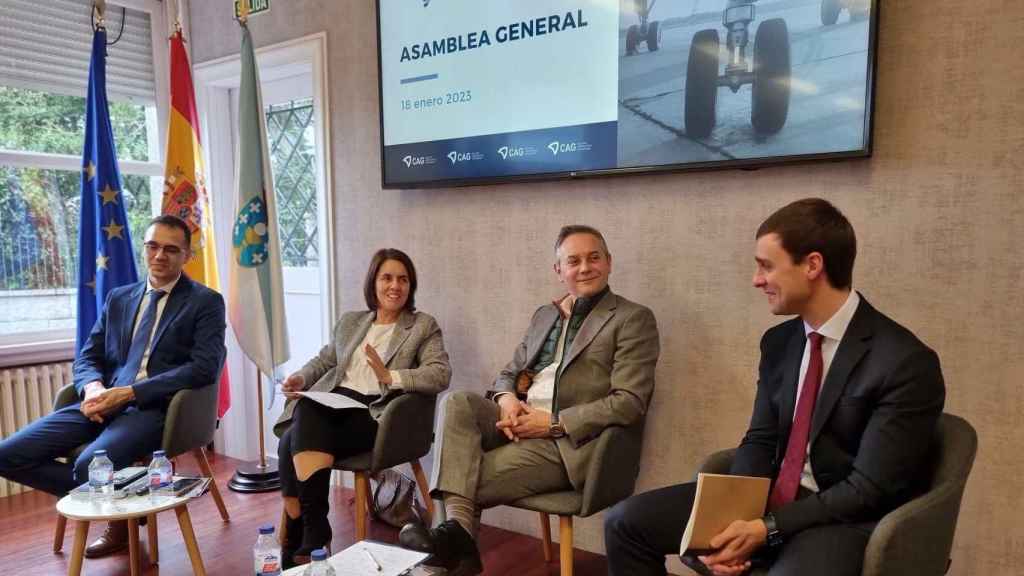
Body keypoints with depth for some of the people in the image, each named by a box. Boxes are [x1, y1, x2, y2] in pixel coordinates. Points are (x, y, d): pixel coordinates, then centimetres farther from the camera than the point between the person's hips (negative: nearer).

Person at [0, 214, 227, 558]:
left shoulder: (206, 302, 1)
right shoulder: (118, 298, 19)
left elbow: (205, 367, -11)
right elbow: (87, 357, 17)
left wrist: (129, 392, -17)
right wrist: (93, 387, -9)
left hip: (155, 408, -6)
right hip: (105, 402, 6)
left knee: (91, 464, -30)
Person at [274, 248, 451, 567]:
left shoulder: (423, 325, 7)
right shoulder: (350, 320, 23)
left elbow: (441, 374, -7)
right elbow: (324, 360, 29)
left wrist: (390, 377, -19)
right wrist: (301, 377, 7)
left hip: (374, 412, -4)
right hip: (332, 402, 4)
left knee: (297, 442, -27)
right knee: (304, 431, -31)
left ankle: (299, 540, -13)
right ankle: (312, 534, -17)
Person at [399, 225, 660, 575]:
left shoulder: (633, 319, -2)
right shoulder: (544, 314, 19)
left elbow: (629, 403, -11)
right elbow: (509, 373, 21)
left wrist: (554, 422, -17)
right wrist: (507, 400, -5)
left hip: (567, 441, -6)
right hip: (519, 421, 6)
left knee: (475, 477, -22)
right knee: (458, 403, -23)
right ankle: (458, 529, -31)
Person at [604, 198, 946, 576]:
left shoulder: (906, 363, -16)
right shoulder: (778, 342, 5)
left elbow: (869, 490, -16)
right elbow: (760, 441, 6)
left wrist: (767, 529, -20)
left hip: (845, 520, -6)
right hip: (770, 499, 6)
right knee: (627, 520, -4)